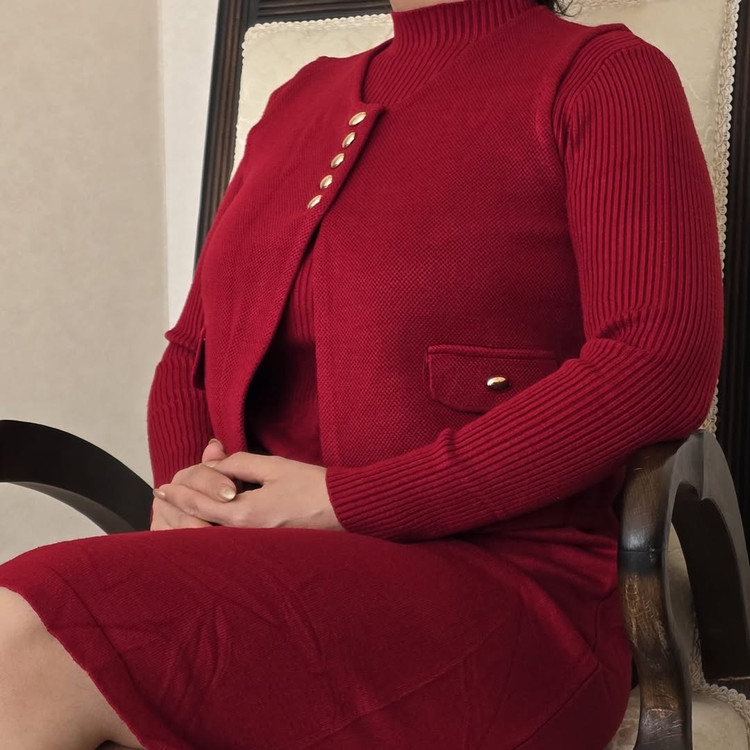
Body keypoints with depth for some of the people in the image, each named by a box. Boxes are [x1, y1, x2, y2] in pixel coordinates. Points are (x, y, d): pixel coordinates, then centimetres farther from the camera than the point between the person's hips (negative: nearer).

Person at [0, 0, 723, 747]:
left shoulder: (607, 75, 3)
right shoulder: (301, 98, 23)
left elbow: (663, 367, -13)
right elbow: (189, 354, 25)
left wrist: (350, 503, -14)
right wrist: (185, 486, 0)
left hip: (496, 597, -5)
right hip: (269, 575, 6)